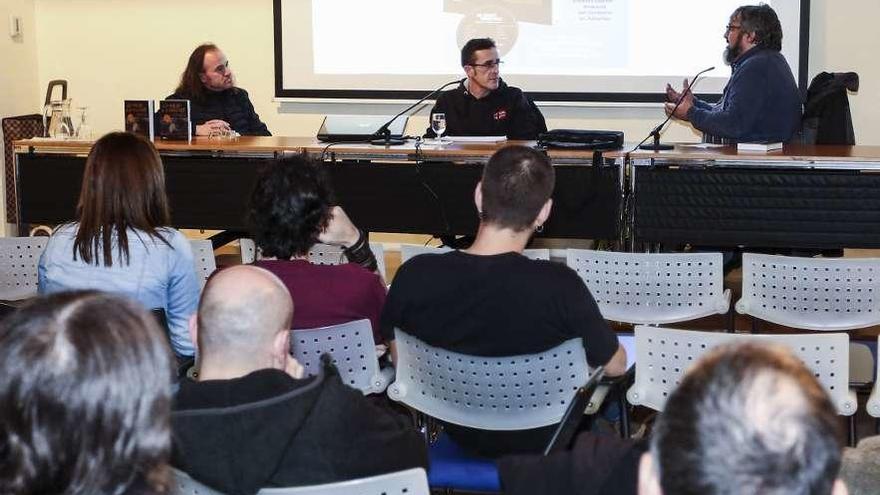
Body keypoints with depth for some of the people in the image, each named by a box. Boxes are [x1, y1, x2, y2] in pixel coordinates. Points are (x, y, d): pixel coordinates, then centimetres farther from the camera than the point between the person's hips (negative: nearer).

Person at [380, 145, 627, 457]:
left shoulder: (415, 276, -25)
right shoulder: (560, 287, -33)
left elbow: (397, 356, -5)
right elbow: (616, 366, -16)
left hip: (460, 432, 3)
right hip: (538, 442, -3)